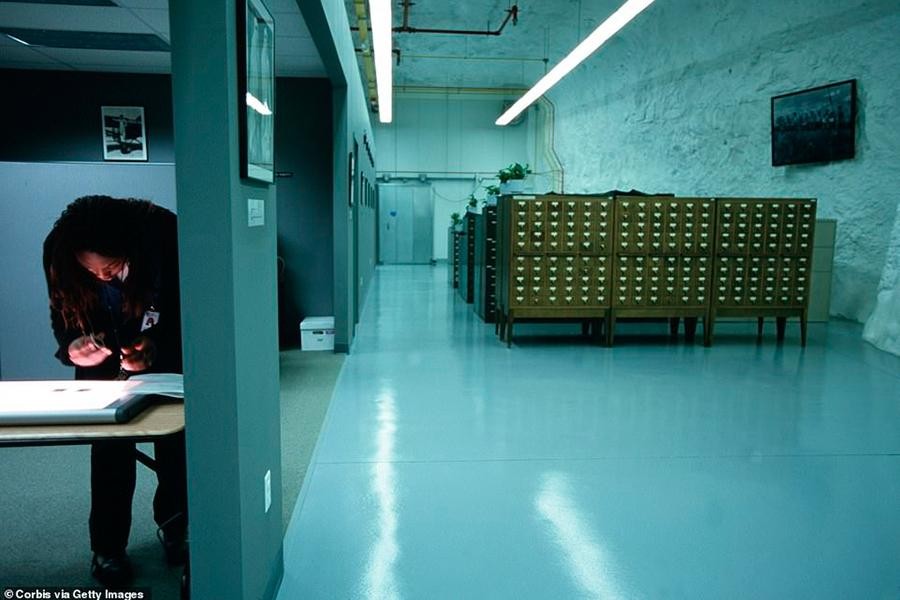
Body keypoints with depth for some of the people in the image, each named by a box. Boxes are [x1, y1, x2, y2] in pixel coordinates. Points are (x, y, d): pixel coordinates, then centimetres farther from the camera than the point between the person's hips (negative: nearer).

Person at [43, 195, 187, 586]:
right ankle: (107, 546, 9)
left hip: (166, 347, -1)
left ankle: (173, 525, 24)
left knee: (174, 433, 1)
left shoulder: (165, 235, -31)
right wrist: (72, 345, -30)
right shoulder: (58, 250, -25)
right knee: (110, 439, -7)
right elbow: (63, 316, -8)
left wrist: (157, 348, -36)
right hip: (105, 351, 1)